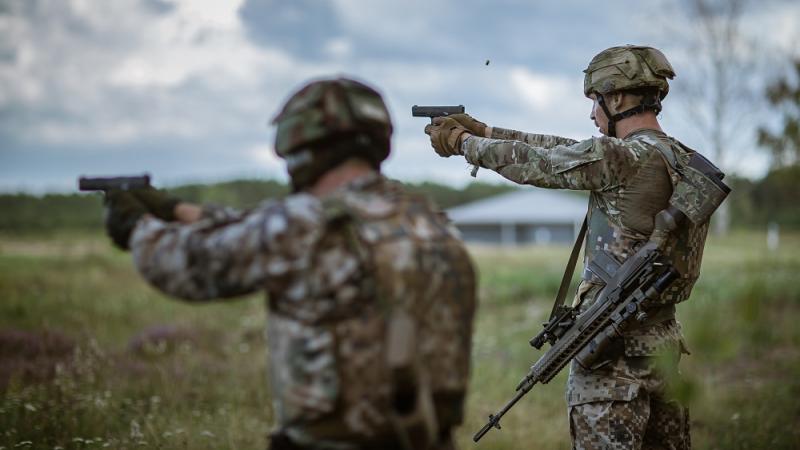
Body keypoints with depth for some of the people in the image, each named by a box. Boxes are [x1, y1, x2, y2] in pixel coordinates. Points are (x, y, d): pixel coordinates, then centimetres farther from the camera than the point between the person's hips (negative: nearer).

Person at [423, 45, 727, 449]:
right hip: (663, 340, 9)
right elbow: (563, 150, 17)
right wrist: (485, 131, 21)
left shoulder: (626, 159, -16)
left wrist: (462, 141, 11)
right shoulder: (681, 159, 11)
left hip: (614, 350, -9)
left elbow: (531, 163, -6)